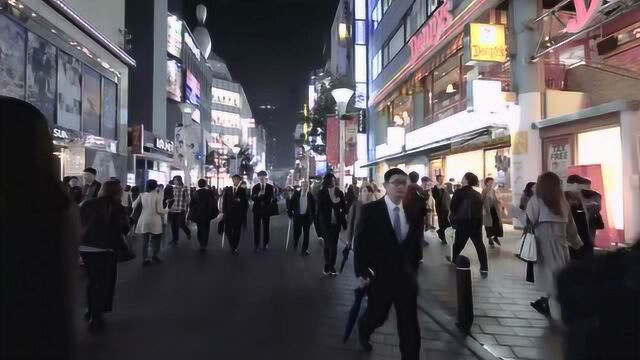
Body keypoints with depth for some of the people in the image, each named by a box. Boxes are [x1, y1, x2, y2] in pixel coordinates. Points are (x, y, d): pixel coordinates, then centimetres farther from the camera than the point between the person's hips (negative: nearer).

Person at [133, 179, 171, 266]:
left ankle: (145, 259, 13)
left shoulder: (142, 195, 1)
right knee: (156, 240, 14)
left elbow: (134, 206, 2)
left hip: (144, 221, 4)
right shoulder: (158, 196, -11)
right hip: (154, 221, -4)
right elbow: (159, 210, -13)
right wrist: (168, 208, 2)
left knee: (145, 240, 10)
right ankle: (155, 256, 19)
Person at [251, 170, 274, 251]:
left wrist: (267, 204, -7)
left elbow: (271, 198, 1)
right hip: (257, 209, 0)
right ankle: (256, 245, 7)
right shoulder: (255, 187, 2)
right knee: (256, 227, 1)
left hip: (266, 210, 0)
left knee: (266, 227, 5)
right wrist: (258, 194, -23)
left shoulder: (270, 187, 1)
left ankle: (265, 244, 15)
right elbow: (252, 198, -6)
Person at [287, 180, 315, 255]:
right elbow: (290, 203, 1)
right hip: (297, 216, 0)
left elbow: (313, 206, 0)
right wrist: (290, 213, -1)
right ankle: (295, 244, 41)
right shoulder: (296, 194, -7)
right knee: (297, 232, 10)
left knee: (306, 234, 3)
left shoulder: (310, 195, -7)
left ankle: (305, 249, 15)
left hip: (307, 217, 0)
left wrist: (312, 217, 0)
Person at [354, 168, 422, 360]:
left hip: (406, 277, 3)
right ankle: (363, 328, 51)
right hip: (379, 276, -2)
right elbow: (360, 243, -9)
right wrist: (361, 273, -10)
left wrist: (413, 269, 10)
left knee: (410, 324, 6)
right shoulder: (370, 210, -12)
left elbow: (415, 243, 9)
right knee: (377, 316, 17)